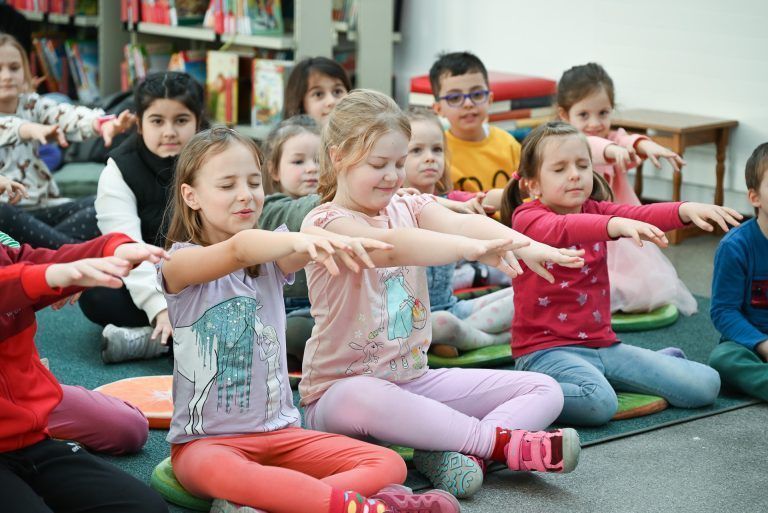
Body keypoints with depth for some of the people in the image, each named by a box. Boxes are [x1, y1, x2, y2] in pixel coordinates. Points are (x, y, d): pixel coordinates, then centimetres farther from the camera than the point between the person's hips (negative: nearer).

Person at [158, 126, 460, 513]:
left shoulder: (269, 258, 7)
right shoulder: (179, 263, -9)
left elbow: (298, 255, -17)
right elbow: (238, 249, -30)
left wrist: (336, 244, -41)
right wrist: (298, 239, -50)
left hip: (280, 432, 5)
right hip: (205, 440, -5)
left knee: (388, 465, -14)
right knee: (223, 473, -41)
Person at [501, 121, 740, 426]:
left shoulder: (596, 211, 9)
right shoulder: (527, 218, -9)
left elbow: (640, 214, -10)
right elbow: (562, 230, -33)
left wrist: (686, 210, -31)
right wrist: (616, 225, -50)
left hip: (602, 344, 7)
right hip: (546, 349, -7)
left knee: (705, 385, 2)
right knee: (597, 403, -38)